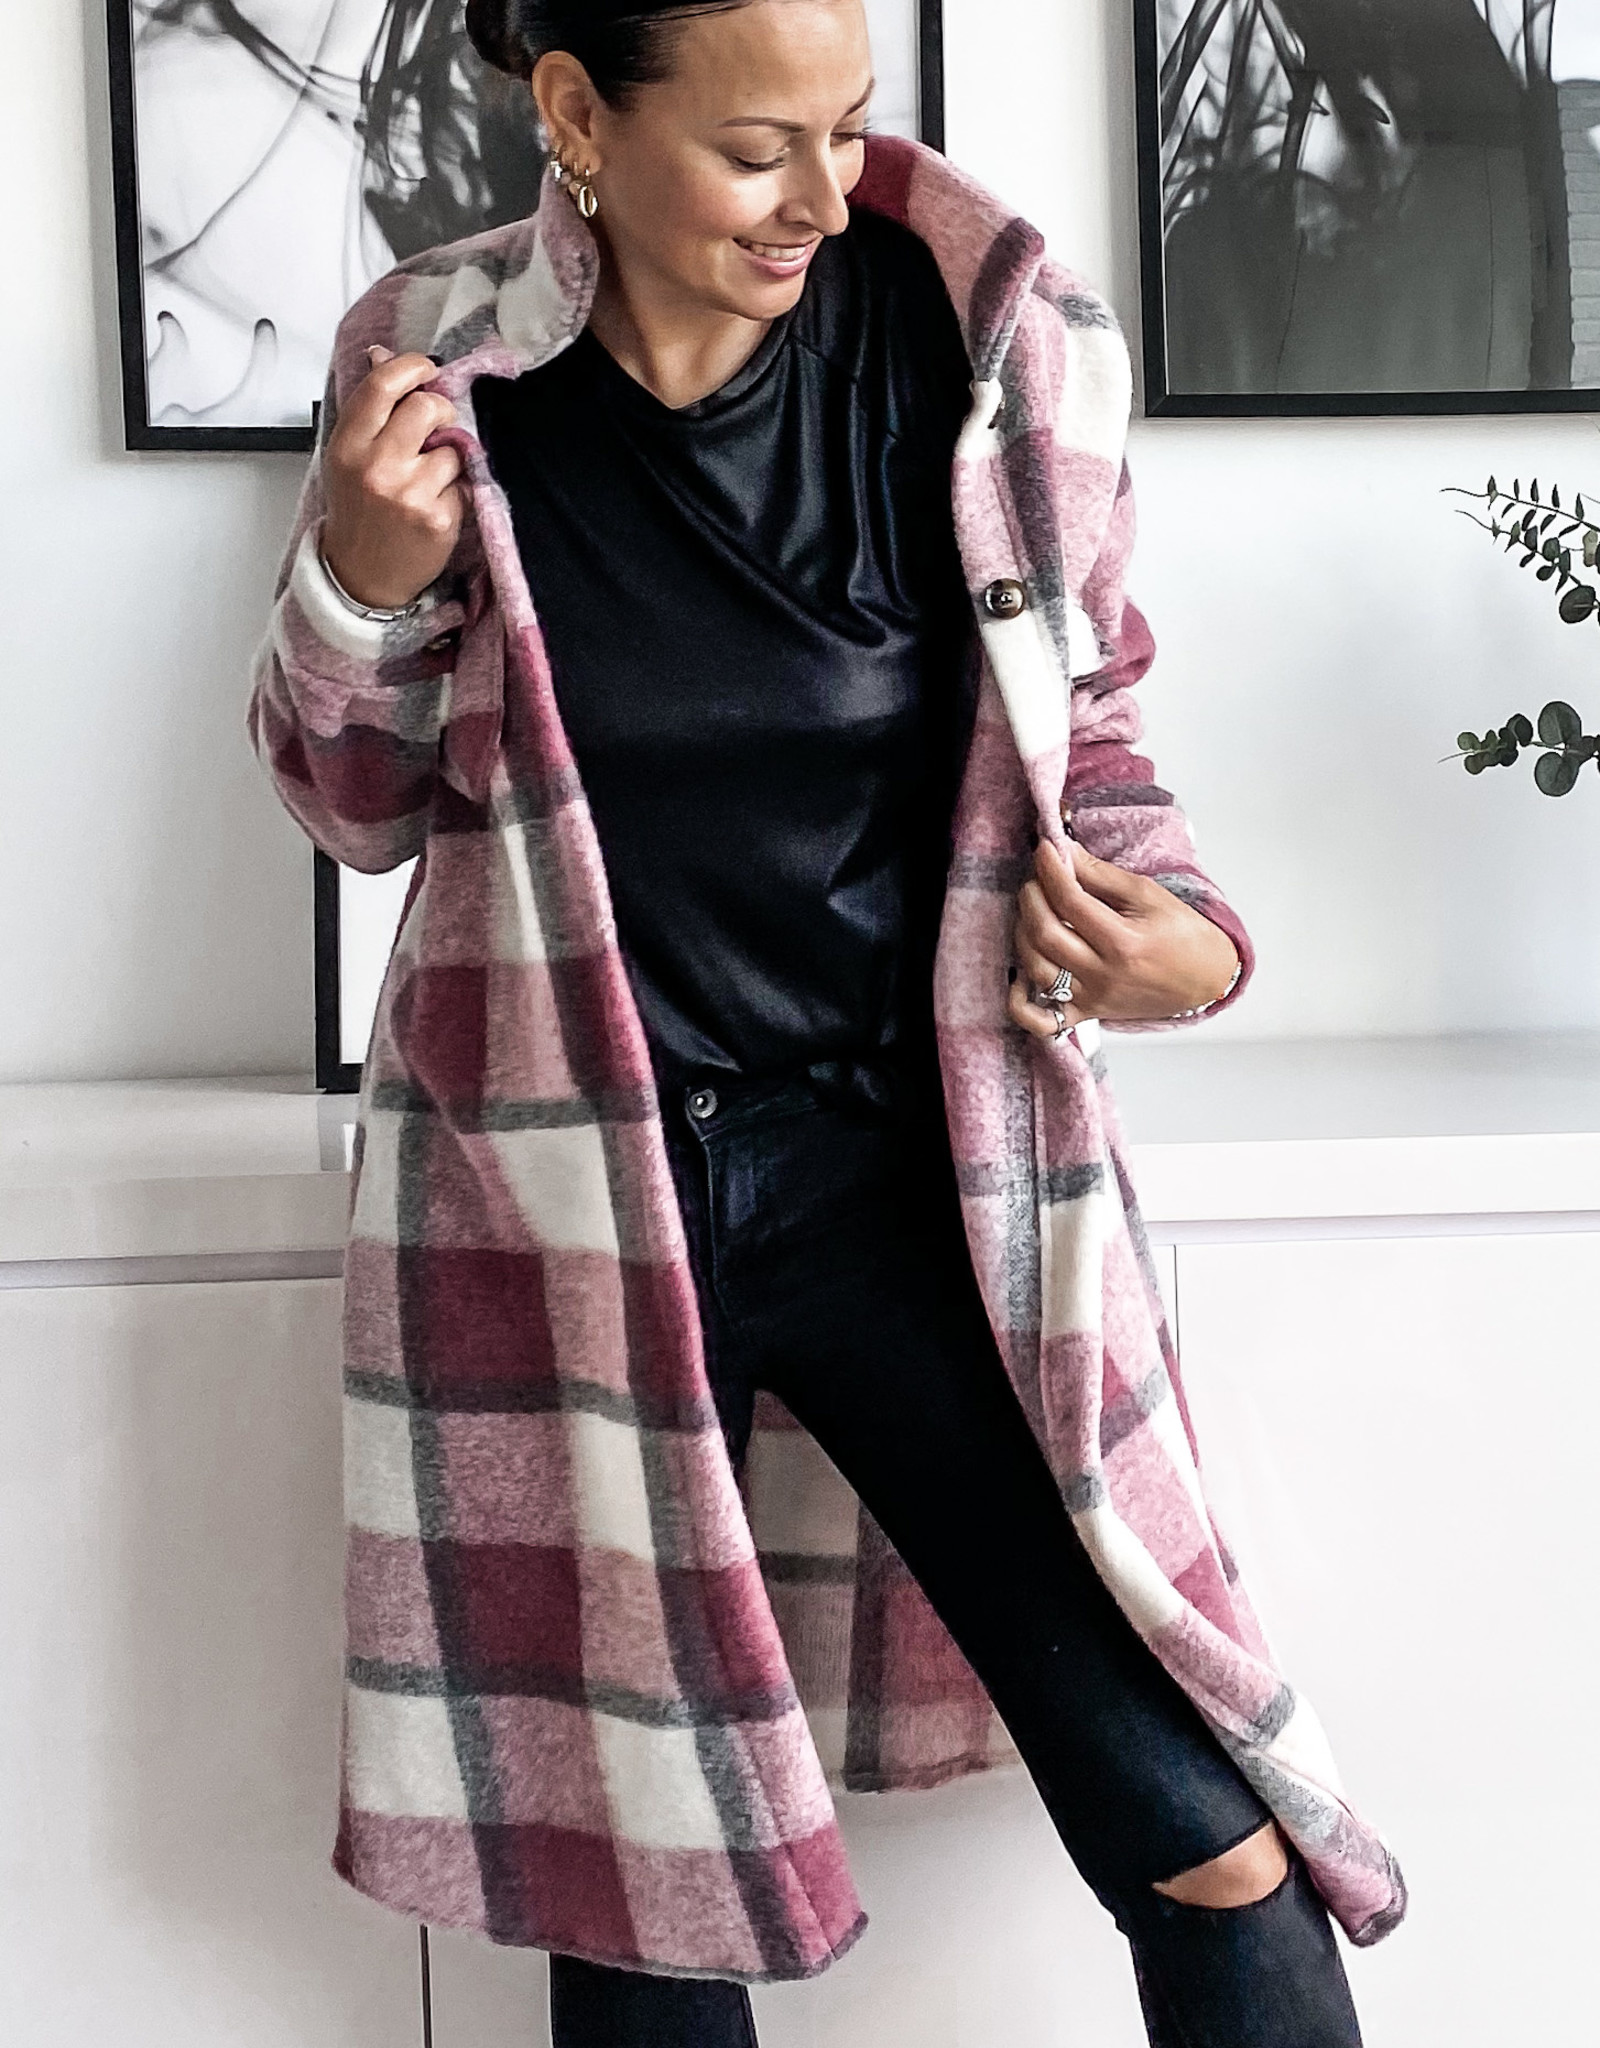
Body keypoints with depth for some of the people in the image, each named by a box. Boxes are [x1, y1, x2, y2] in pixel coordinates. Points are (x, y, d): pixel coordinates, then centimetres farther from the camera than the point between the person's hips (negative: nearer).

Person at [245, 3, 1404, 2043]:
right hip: (566, 1196, 1)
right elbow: (365, 807, 7)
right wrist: (360, 584, -13)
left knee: (1204, 1838, -2)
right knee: (633, 1859, 14)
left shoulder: (999, 347, -7)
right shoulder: (437, 368, -5)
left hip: (913, 1165, 0)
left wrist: (1166, 929, -12)